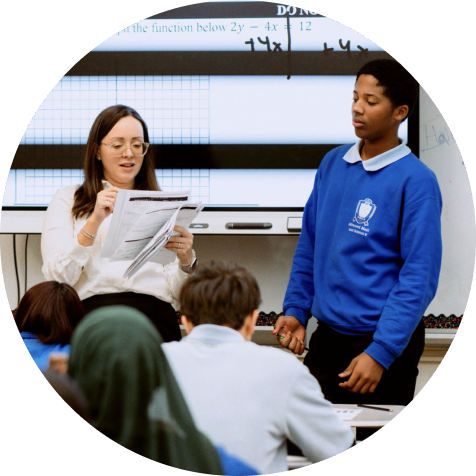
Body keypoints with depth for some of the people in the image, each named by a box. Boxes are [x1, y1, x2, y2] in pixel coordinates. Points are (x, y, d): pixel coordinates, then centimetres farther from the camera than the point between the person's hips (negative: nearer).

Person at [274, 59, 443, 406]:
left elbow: (419, 277, -16)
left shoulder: (416, 181, -12)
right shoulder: (333, 164, 7)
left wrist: (380, 354, -20)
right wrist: (296, 310, 5)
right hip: (327, 337, 5)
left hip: (385, 340, -5)